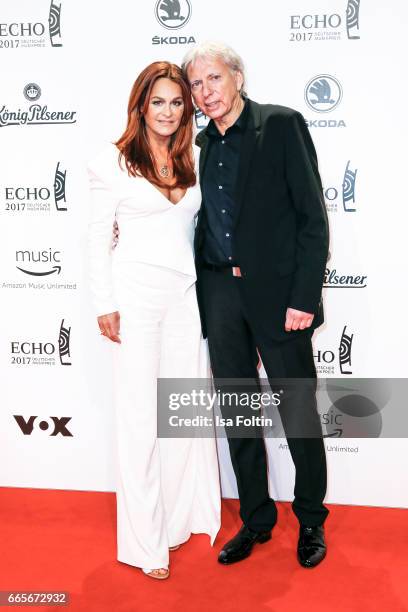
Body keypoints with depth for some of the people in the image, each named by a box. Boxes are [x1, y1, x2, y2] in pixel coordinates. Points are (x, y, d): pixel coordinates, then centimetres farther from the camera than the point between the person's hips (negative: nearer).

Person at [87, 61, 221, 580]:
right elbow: (98, 239, -3)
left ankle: (185, 516, 28)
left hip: (186, 293, 5)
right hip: (136, 293, -4)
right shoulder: (112, 162, -3)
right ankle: (146, 540, 13)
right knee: (141, 412, 1)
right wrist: (105, 306, -8)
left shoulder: (193, 158, 10)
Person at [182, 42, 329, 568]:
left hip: (275, 290, -5)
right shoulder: (202, 144, 11)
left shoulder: (282, 125, -5)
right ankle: (255, 519, 30)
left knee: (299, 412, 5)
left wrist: (304, 298, -15)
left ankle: (311, 520, 27)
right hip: (220, 291, 6)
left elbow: (313, 216, -10)